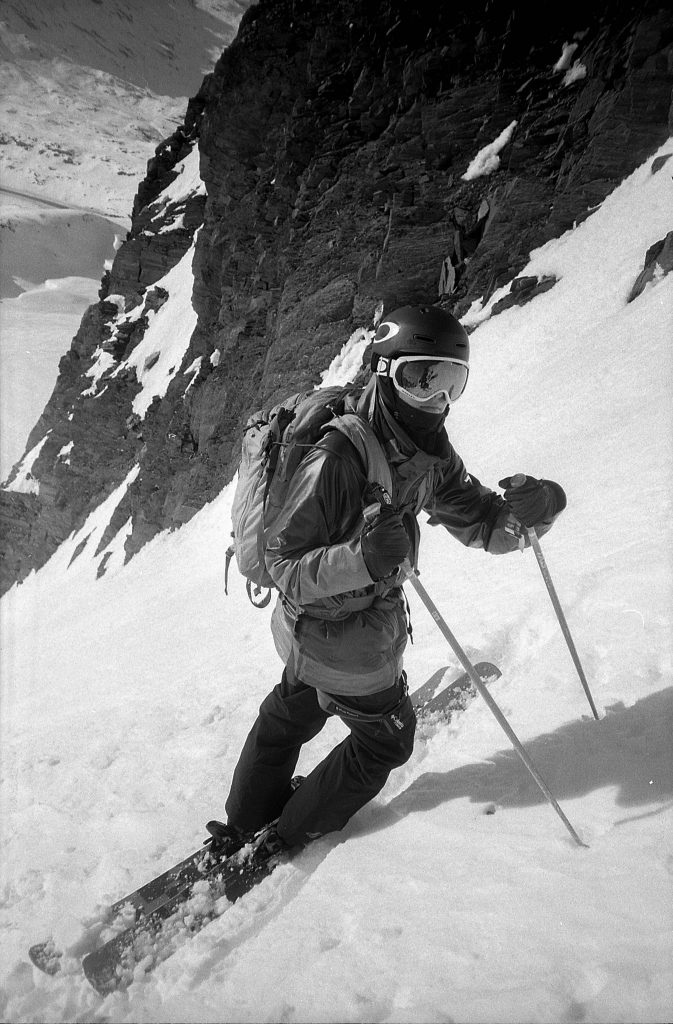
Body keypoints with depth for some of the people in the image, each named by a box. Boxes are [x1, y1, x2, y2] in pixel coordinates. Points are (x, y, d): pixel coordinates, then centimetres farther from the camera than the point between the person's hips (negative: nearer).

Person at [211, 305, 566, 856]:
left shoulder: (430, 453, -8)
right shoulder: (339, 457, -34)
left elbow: (482, 522, -4)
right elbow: (284, 566, -30)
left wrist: (529, 510, -25)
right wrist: (361, 559, -46)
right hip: (350, 646, -8)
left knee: (290, 714, 29)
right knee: (386, 739, 18)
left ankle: (247, 815, 56)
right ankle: (297, 831, 39)